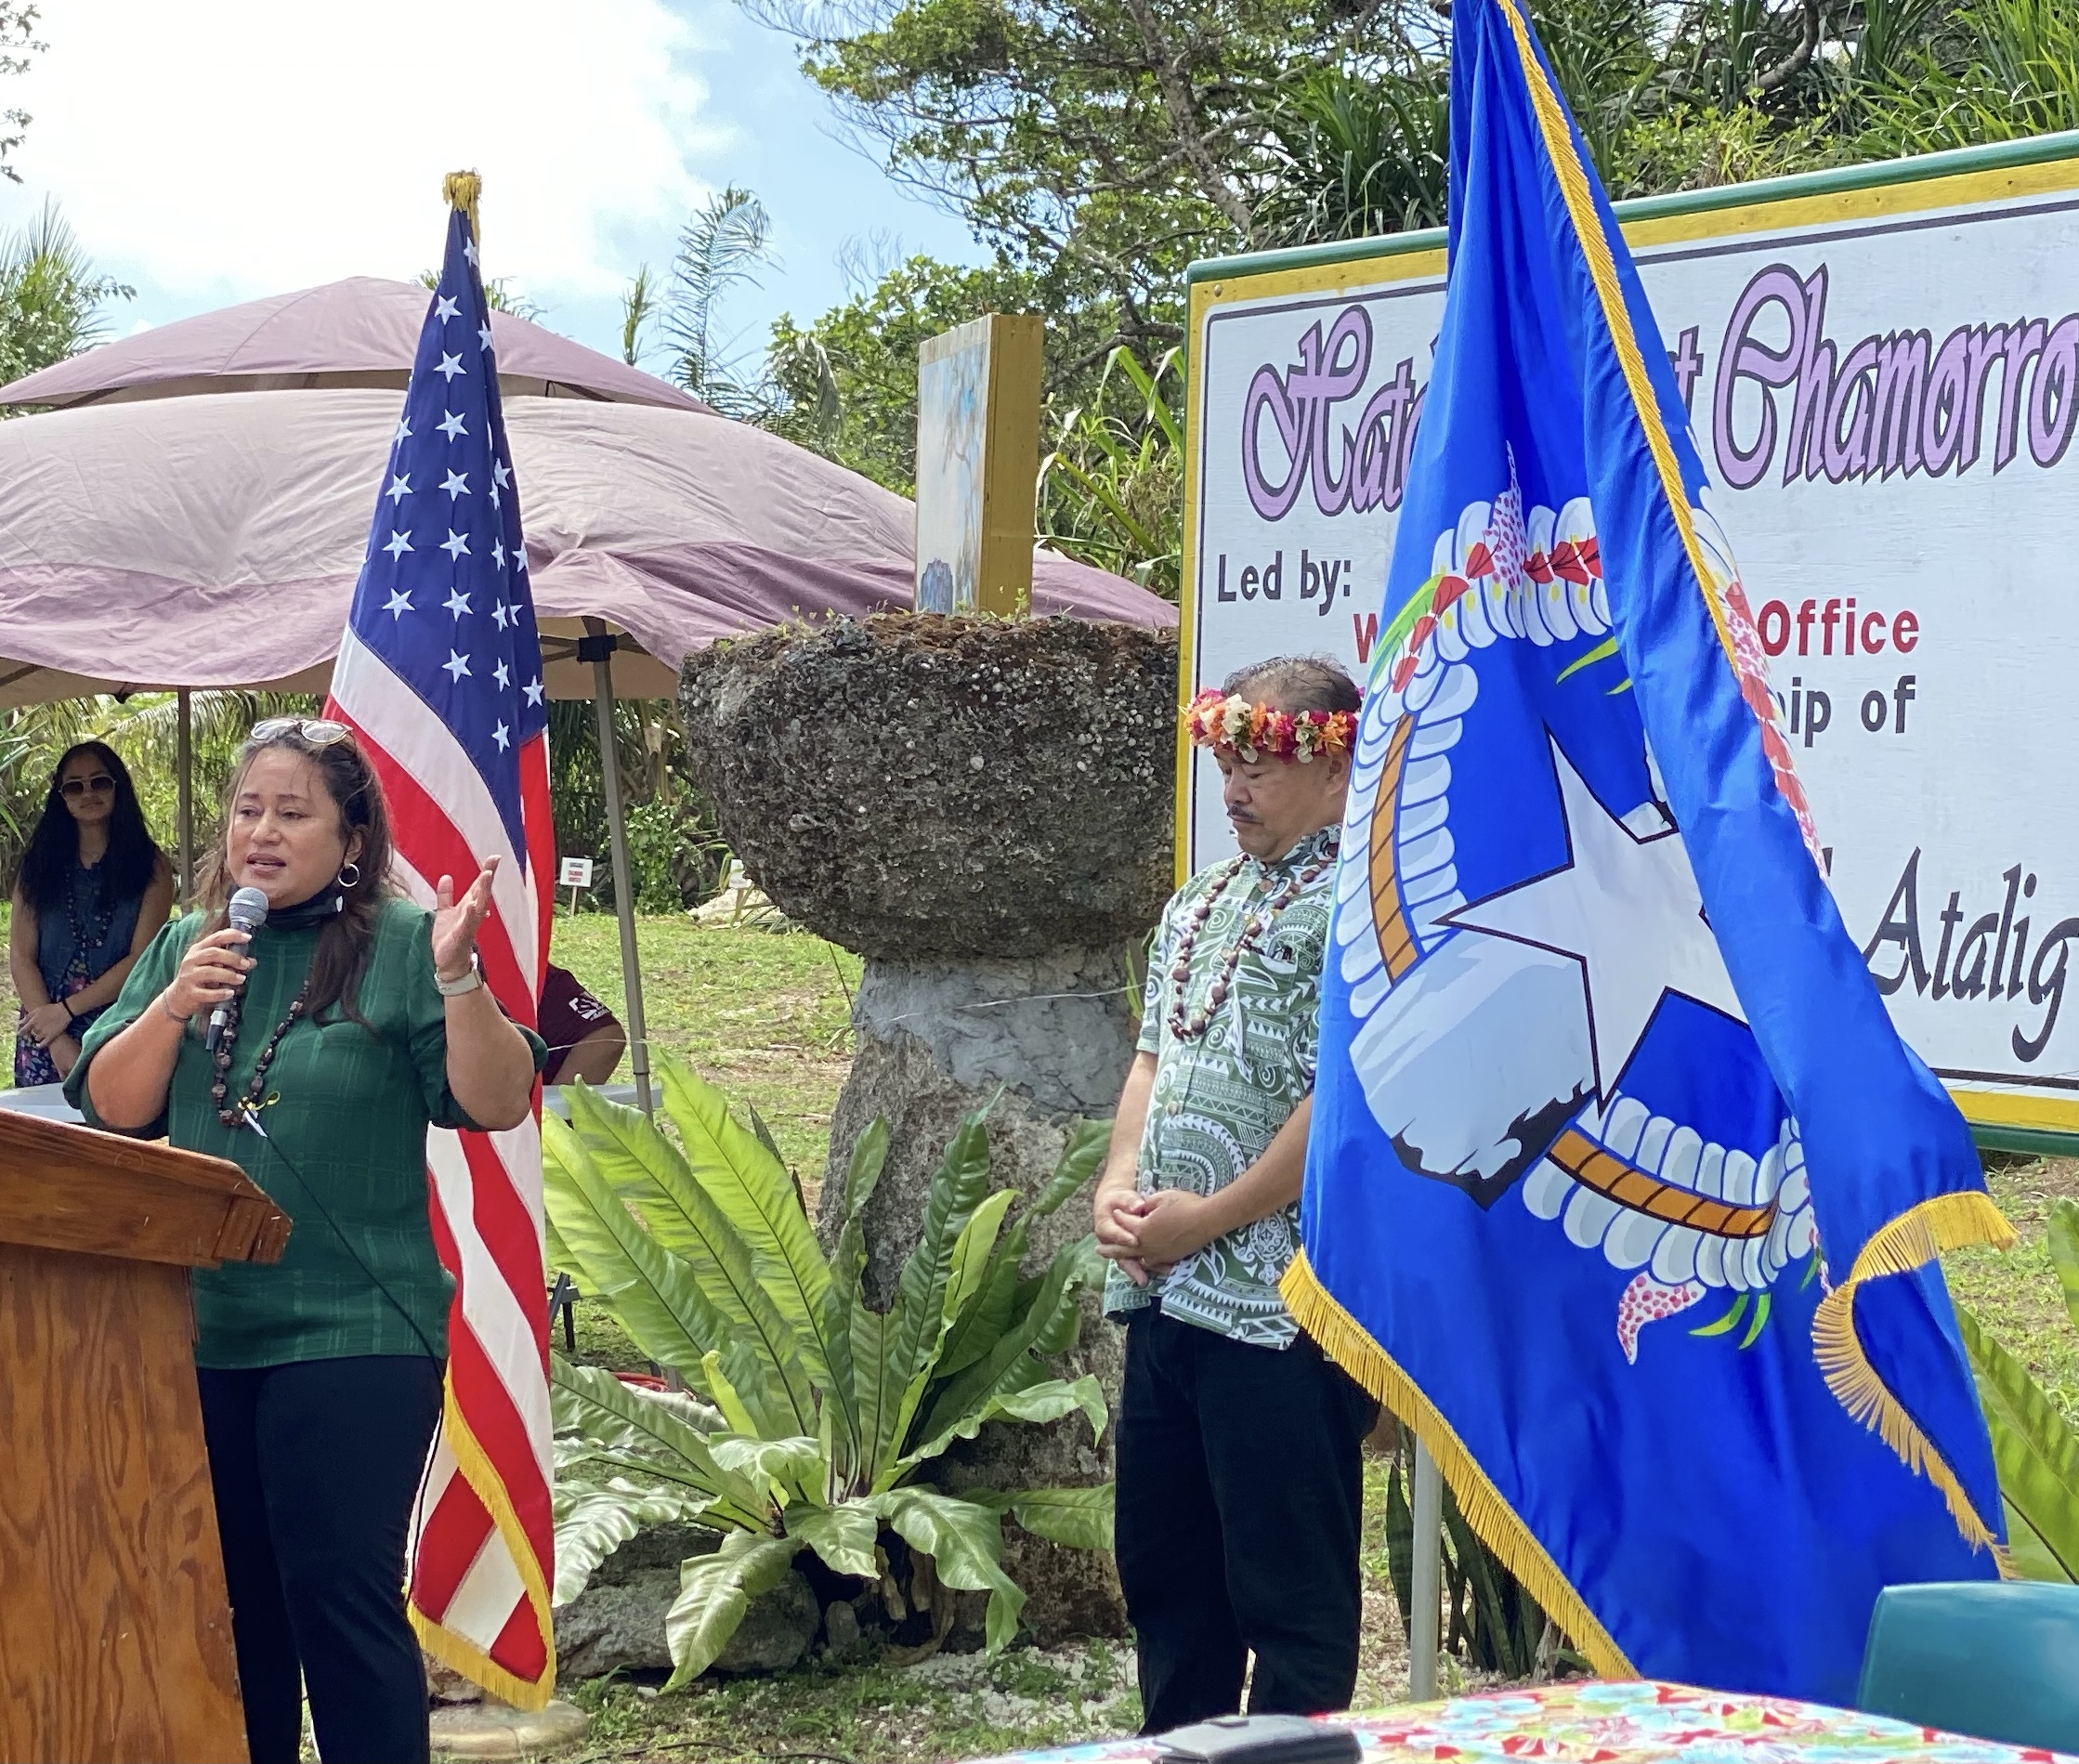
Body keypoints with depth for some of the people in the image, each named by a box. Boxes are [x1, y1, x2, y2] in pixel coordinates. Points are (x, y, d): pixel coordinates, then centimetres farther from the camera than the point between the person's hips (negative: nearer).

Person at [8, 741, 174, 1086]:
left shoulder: (151, 866, 0)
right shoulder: (40, 865, 8)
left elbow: (143, 958, -7)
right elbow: (21, 957, 1)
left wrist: (65, 1010, -12)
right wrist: (58, 1044, -10)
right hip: (44, 1041, 2)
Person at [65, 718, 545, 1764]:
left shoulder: (401, 944, -3)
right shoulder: (184, 947, 11)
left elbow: (496, 1103, -9)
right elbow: (108, 1109, 6)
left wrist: (457, 980, -24)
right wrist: (173, 1006, -10)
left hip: (353, 1333, -5)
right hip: (200, 1330, 5)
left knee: (340, 1595, -5)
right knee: (231, 1600, 13)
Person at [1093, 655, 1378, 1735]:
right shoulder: (1201, 906, 15)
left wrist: (1209, 1217, -15)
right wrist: (1119, 1185, 2)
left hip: (1283, 1308, -9)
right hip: (1168, 1294, 9)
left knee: (1289, 1591, 1)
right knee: (1161, 1563, 17)